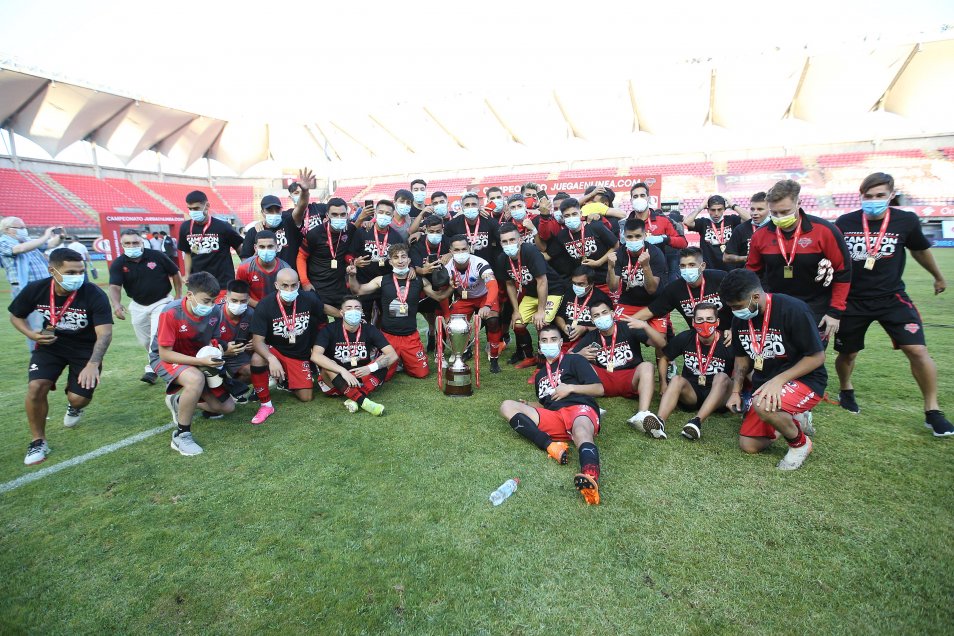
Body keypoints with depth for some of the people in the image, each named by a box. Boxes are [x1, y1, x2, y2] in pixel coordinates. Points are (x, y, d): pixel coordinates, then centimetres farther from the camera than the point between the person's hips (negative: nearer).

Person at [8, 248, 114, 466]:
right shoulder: (35, 290, -15)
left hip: (86, 349, -2)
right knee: (36, 387, -19)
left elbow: (104, 333, -33)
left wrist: (93, 364, -47)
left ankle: (74, 406, 33)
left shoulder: (94, 294, -26)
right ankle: (38, 441, 3)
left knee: (79, 398, -10)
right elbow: (16, 316, 5)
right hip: (50, 344, 2)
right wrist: (31, 334, -16)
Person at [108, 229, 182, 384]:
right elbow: (115, 287, -22)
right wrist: (116, 304, -41)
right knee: (145, 340, 13)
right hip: (138, 306, 3)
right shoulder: (118, 264, -11)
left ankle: (152, 369, -4)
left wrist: (178, 296, -5)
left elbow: (175, 274, -2)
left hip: (161, 302, -3)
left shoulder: (157, 256, -13)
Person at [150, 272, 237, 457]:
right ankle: (181, 435, -23)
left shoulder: (213, 312, -13)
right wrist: (201, 361, -34)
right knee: (196, 379, -41)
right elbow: (165, 353, -24)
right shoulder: (171, 313, -27)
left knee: (227, 407, 2)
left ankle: (179, 401, 24)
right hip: (165, 359, -5)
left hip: (199, 361, 6)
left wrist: (215, 356, -19)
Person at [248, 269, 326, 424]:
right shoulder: (265, 305, -21)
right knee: (257, 359, -36)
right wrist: (271, 359, -41)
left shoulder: (310, 300, -15)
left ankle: (286, 381, 32)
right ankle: (265, 404, -15)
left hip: (301, 355, 2)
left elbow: (322, 325, 6)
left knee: (306, 397, -3)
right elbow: (258, 340, -25)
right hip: (274, 350, -2)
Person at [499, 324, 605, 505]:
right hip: (554, 418, 5)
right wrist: (528, 406, 16)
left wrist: (570, 388, -3)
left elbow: (599, 389, 8)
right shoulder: (540, 375, 32)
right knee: (507, 406, -11)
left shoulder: (574, 360, 16)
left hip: (580, 408, -5)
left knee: (581, 433, -41)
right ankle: (551, 446, -31)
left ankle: (591, 479, -75)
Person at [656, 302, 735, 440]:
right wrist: (663, 383, 2)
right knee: (677, 379, -27)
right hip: (690, 393, 2)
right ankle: (659, 421, -50)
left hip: (718, 397, -1)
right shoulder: (685, 338, -4)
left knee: (722, 377, -30)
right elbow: (664, 358, 10)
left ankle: (697, 421, -47)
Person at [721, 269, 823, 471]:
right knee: (748, 445, 2)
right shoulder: (740, 318, -4)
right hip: (765, 385, 7)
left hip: (804, 379, -6)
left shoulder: (793, 310, -23)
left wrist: (779, 380, -30)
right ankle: (794, 420, 26)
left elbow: (817, 356, -19)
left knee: (764, 406, -38)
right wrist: (735, 391, -1)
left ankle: (800, 443, -6)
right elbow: (742, 357, 10)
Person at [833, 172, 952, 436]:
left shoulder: (906, 221, -4)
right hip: (853, 300, 0)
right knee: (847, 353, 10)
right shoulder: (844, 223, -6)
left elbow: (921, 250, 15)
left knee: (917, 350, -11)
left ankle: (932, 411, 7)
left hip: (891, 298, 0)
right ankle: (846, 392, 40)